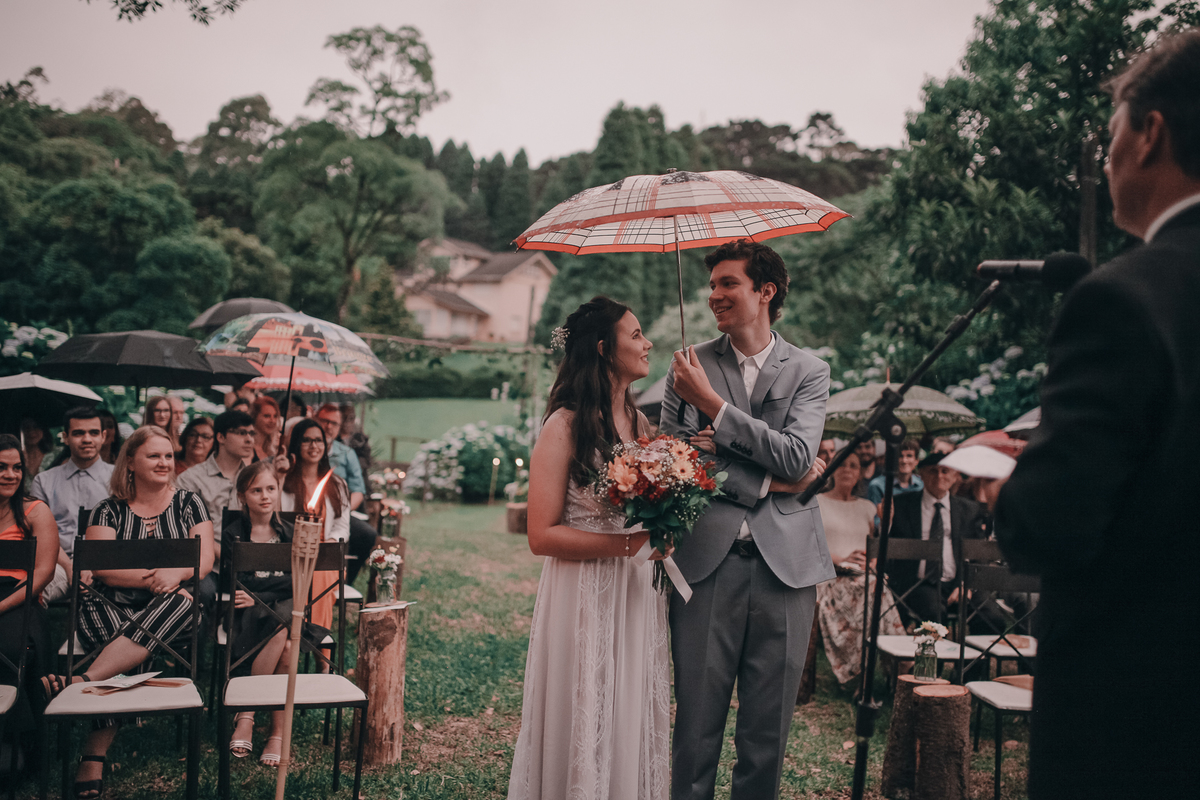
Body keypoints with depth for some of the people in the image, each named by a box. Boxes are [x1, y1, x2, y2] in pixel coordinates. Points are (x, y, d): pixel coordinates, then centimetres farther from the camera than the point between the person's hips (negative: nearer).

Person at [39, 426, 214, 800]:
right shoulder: (109, 510, 11)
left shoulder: (188, 504, 13)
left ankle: (85, 678, -47)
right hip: (112, 605, 0)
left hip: (169, 607, 0)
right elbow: (100, 566, -3)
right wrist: (150, 577, -18)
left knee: (181, 600, -37)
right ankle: (97, 752, -41)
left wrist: (175, 573, -21)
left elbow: (205, 559, 3)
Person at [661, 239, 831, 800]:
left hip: (784, 561, 1)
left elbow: (797, 458, -8)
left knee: (769, 727, 9)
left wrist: (713, 403, -11)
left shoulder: (809, 372, 7)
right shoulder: (690, 366, 7)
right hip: (708, 561, 0)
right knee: (696, 723, 4)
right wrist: (766, 482, -9)